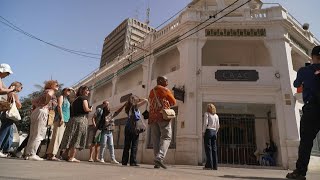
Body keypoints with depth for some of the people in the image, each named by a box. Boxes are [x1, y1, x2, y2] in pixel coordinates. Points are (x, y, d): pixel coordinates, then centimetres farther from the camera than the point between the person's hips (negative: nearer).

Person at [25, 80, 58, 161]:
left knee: (32, 135, 9)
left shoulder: (44, 92, 27)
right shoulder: (50, 91, 2)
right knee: (38, 135, -9)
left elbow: (33, 101, 31)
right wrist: (46, 104, -11)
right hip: (42, 112, -9)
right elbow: (49, 95, -24)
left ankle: (28, 154, 12)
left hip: (35, 112, 9)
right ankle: (32, 154, -11)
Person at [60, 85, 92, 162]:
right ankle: (71, 157, -5)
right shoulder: (84, 98, -2)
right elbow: (86, 109, -14)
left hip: (73, 119, 8)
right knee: (76, 139, -7)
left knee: (72, 138, 11)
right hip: (81, 119, -8)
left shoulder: (76, 99, 23)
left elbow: (73, 110, 20)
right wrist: (91, 109, 5)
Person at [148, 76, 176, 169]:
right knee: (166, 137, -6)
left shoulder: (151, 91, 21)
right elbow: (173, 102, 7)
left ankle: (157, 162, 0)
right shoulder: (165, 90, 2)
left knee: (156, 139, 4)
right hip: (163, 116, -6)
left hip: (153, 117, 6)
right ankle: (159, 157, -23)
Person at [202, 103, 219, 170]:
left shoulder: (207, 114, -1)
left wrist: (203, 132, -6)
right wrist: (215, 133, 18)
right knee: (214, 149, 6)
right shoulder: (216, 116, 15)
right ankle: (215, 166, 7)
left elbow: (205, 123, -11)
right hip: (214, 132, 6)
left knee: (208, 148, -4)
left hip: (208, 131, -5)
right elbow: (218, 126, 12)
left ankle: (209, 165, -6)